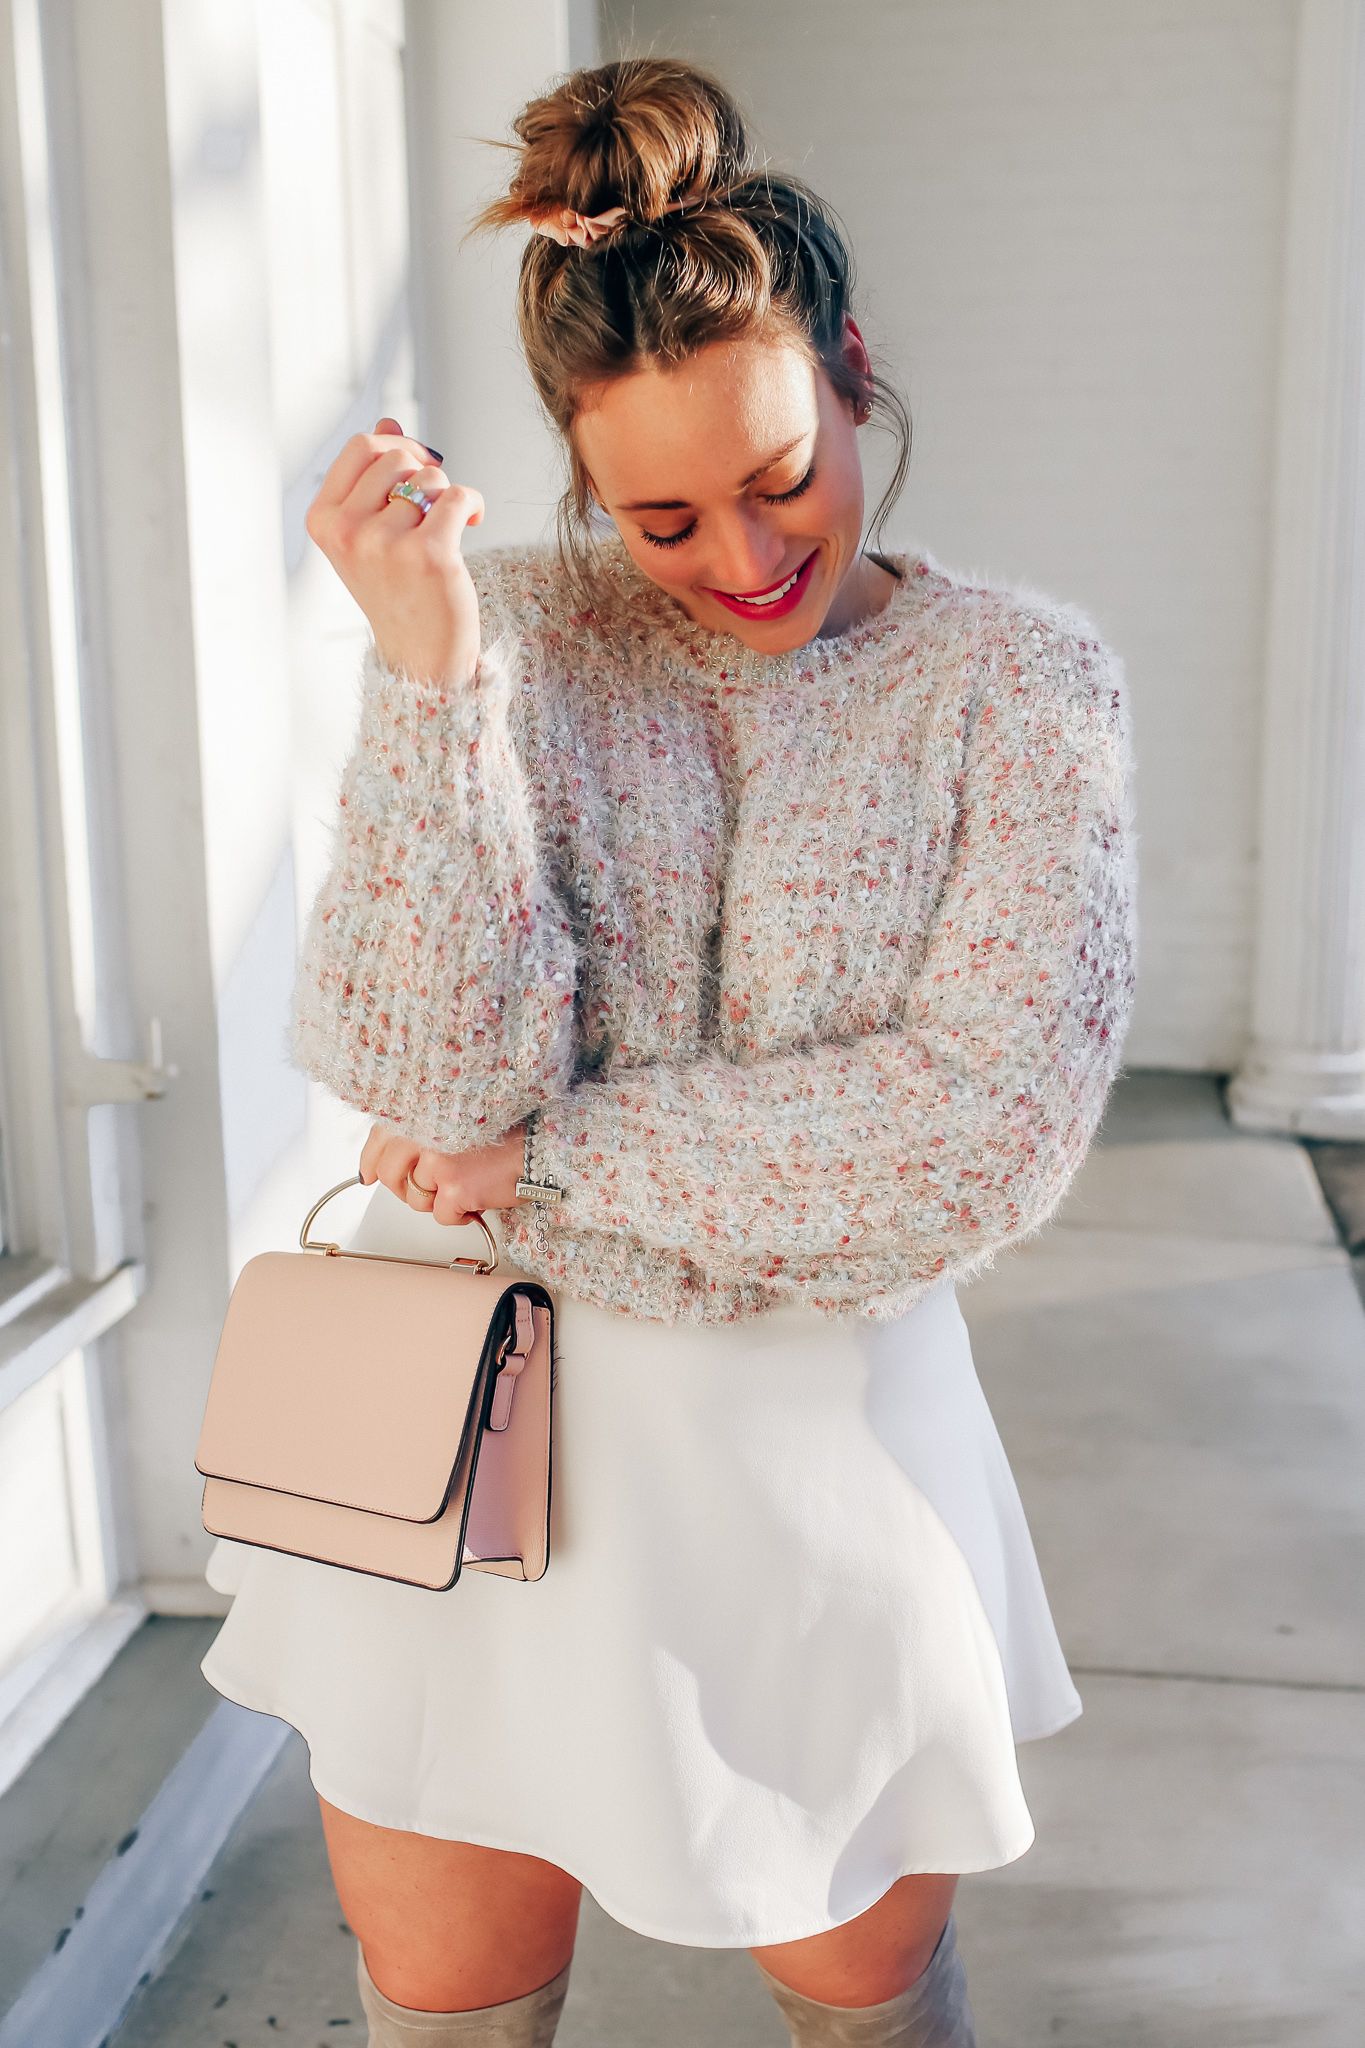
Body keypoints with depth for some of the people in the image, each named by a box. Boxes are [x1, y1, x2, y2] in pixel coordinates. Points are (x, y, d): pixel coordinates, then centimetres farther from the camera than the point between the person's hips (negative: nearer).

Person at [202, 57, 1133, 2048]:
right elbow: (437, 1074, -14)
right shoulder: (510, 628, -4)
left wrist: (557, 1154, -14)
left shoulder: (1023, 681, -6)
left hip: (818, 1435, 0)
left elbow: (990, 1126, -16)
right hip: (468, 1423, 1)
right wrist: (430, 671, -25)